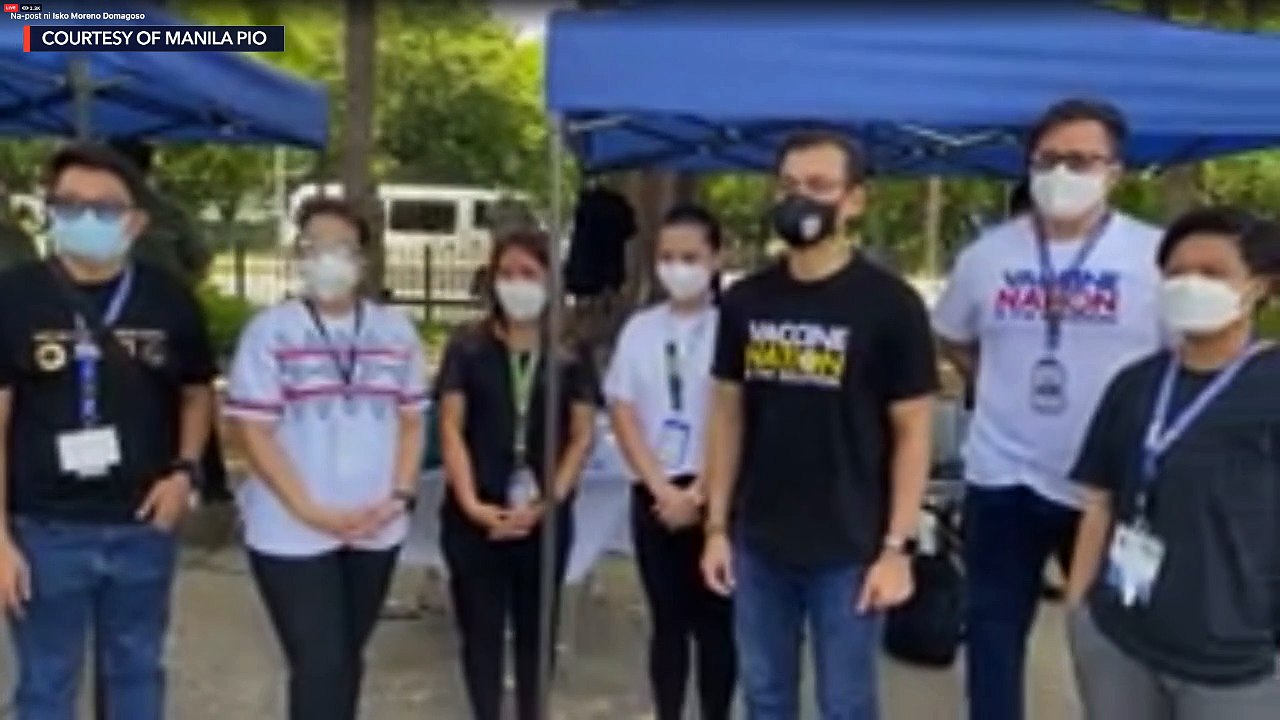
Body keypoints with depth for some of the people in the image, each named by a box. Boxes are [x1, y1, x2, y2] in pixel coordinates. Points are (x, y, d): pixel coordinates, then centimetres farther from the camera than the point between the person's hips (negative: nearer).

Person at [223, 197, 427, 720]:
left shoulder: (397, 331, 5)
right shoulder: (270, 330, -5)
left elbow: (411, 421, 9)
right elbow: (254, 432, -8)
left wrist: (400, 496, -5)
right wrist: (311, 511, -15)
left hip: (376, 529, 4)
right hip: (292, 533, -3)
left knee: (348, 657, 17)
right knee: (319, 665, -3)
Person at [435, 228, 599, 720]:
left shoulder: (570, 356, 4)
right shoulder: (467, 348, 1)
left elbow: (581, 436, 1)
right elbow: (451, 428, -3)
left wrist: (548, 502, -10)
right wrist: (470, 502, -14)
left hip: (544, 517, 1)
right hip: (477, 516, -1)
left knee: (535, 627, 13)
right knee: (481, 628, 6)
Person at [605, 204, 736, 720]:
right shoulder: (639, 330, 5)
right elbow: (623, 415, 2)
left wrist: (697, 495, -10)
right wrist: (663, 489, -7)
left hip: (715, 496, -3)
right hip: (653, 494, 3)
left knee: (715, 622, 5)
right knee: (667, 620, 12)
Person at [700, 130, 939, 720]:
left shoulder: (890, 304, -9)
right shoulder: (745, 301, 2)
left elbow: (911, 432, -7)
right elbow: (728, 415, 8)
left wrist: (896, 547, -11)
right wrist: (717, 526, 5)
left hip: (850, 549, -3)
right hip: (758, 544, 4)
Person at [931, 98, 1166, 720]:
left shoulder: (1156, 255, -9)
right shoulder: (988, 252, 0)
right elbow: (952, 338, 14)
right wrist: (1004, 387, 5)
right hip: (1002, 478, 2)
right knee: (994, 628, 14)